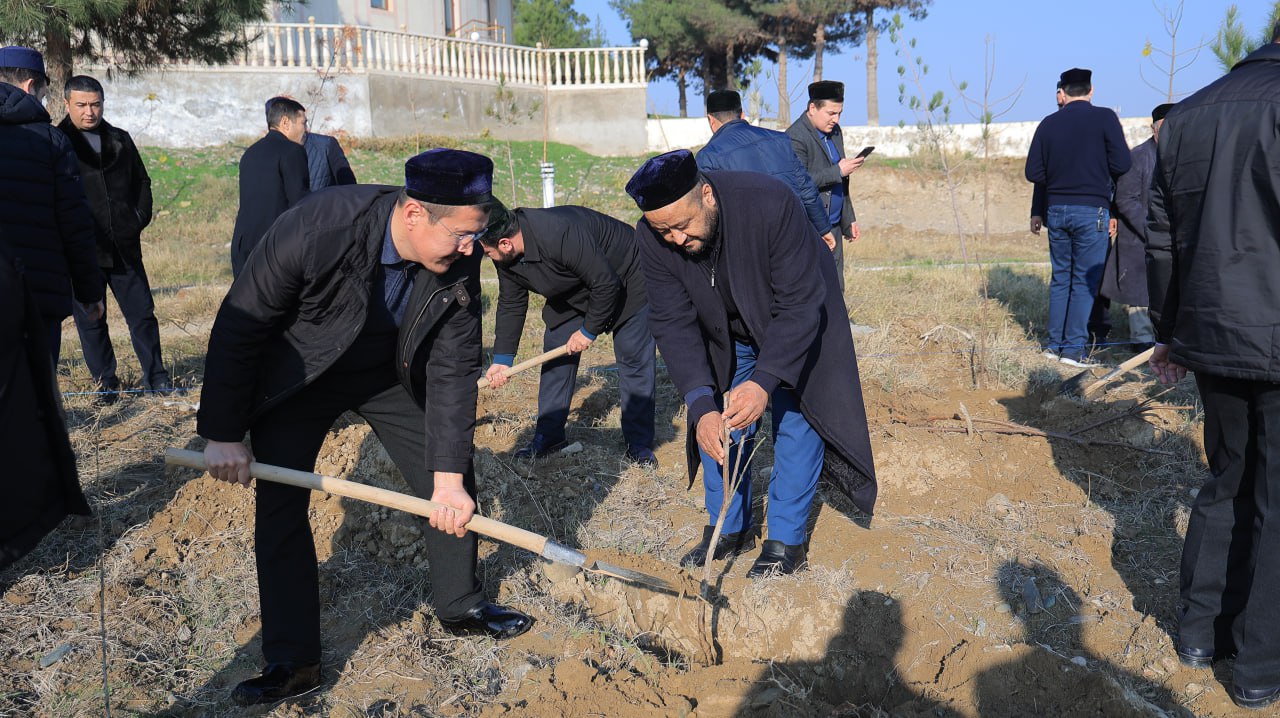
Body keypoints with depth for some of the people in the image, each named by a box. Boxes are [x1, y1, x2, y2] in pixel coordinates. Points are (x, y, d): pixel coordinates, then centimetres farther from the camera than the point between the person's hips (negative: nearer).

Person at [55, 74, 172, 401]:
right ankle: (105, 381, 18)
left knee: (142, 313, 6)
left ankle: (155, 375, 18)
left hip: (125, 248, 3)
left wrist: (139, 220, 9)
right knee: (90, 320, 6)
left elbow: (142, 182, 21)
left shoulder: (121, 140, 11)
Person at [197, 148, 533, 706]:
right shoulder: (315, 229, -36)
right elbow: (237, 329, -24)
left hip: (391, 375, 3)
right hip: (298, 377, -3)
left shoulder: (458, 262, -25)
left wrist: (449, 476, -22)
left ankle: (461, 607, 27)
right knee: (279, 510, -4)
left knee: (454, 485, 3)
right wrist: (223, 435, -17)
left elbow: (453, 368, -18)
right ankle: (291, 664, 12)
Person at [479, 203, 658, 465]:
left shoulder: (561, 235, -41)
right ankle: (548, 435, 14)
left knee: (634, 358, -8)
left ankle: (639, 444, 2)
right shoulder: (505, 258, -15)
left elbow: (606, 285, -32)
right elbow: (511, 304, 0)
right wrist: (501, 359, -2)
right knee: (556, 351, 2)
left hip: (626, 281, -7)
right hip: (573, 291, 7)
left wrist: (589, 331, -20)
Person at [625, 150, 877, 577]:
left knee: (796, 420, -5)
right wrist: (701, 408, -33)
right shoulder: (652, 238, -26)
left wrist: (765, 381, -44)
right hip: (725, 332, 4)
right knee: (717, 422, 4)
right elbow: (673, 324, -23)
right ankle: (729, 530, 21)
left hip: (795, 324, -3)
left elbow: (799, 306, -34)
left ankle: (786, 542, 7)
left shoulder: (772, 204, -38)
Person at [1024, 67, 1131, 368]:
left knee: (1060, 278, 13)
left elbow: (1033, 172, 3)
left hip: (1056, 210, 4)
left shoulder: (1048, 123, 3)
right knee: (1085, 280, 1)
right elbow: (1121, 164, -10)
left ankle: (1055, 343, 16)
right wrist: (1100, 174, 10)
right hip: (1091, 210, -4)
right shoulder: (1104, 118, -5)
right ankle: (1075, 348, 1)